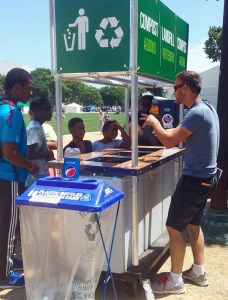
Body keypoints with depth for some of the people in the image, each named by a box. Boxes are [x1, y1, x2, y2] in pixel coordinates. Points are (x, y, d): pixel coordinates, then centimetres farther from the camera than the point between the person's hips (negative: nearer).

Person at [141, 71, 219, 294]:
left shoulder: (197, 113, -22)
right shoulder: (207, 109, 10)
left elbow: (169, 142, -24)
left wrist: (154, 122, -8)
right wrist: (161, 129, 12)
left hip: (194, 180, -10)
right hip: (205, 178, 10)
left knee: (174, 227, -1)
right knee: (193, 225, 19)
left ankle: (175, 281, 9)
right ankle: (198, 273, 30)